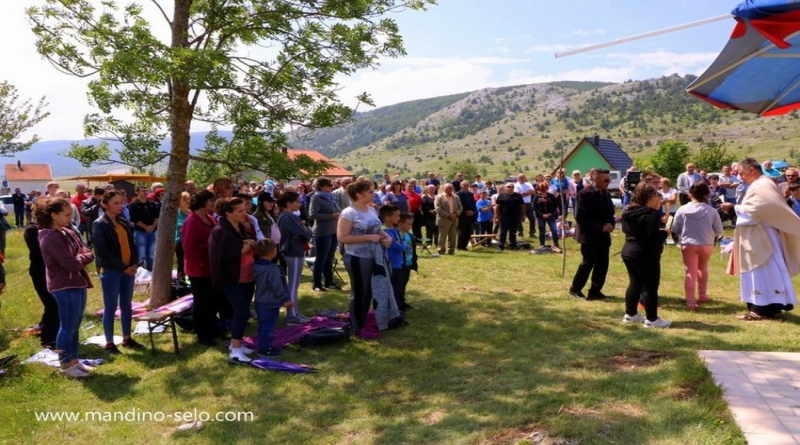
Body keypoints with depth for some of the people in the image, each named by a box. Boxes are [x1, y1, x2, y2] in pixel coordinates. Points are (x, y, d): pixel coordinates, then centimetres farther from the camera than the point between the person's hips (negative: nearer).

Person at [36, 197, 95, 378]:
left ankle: (74, 361, 26)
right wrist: (80, 259, -1)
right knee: (68, 327, 0)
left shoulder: (68, 233, 11)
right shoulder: (50, 237, -17)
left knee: (74, 326, 15)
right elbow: (70, 263, -21)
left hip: (78, 284, 9)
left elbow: (89, 254, 9)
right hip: (65, 287, -9)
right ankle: (66, 365, 12)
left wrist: (78, 259, -11)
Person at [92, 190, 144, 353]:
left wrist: (135, 263, -2)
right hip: (111, 271, -6)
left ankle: (127, 339, 24)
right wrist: (122, 267, -15)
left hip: (129, 270, 6)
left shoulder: (125, 223, 11)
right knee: (111, 307, 1)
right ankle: (109, 343, 11)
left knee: (126, 305, 13)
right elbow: (102, 251, -13)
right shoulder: (99, 225, -8)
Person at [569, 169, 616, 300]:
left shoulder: (606, 194, 10)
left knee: (602, 263, 5)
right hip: (589, 235, -7)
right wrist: (601, 227, -20)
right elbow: (580, 217, -19)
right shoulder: (585, 194, -14)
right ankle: (575, 288, 9)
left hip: (603, 235, 7)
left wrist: (610, 224, -6)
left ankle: (595, 291, 15)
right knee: (589, 262, -7)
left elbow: (610, 212, 17)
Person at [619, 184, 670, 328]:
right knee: (651, 286, 0)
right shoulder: (651, 214, -18)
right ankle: (651, 319, 5)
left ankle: (630, 314, 21)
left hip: (628, 252, 9)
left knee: (635, 283, 16)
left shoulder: (628, 212, 8)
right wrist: (665, 232, -3)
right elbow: (654, 237, -24)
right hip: (646, 255, -8)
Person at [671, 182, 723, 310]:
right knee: (703, 268, 25)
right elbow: (719, 230, -4)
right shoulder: (712, 211, -10)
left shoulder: (682, 210, -10)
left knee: (690, 272, 0)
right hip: (706, 245, 1)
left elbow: (675, 229, -3)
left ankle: (690, 302, -8)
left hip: (688, 245, -1)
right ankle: (702, 295, 39)